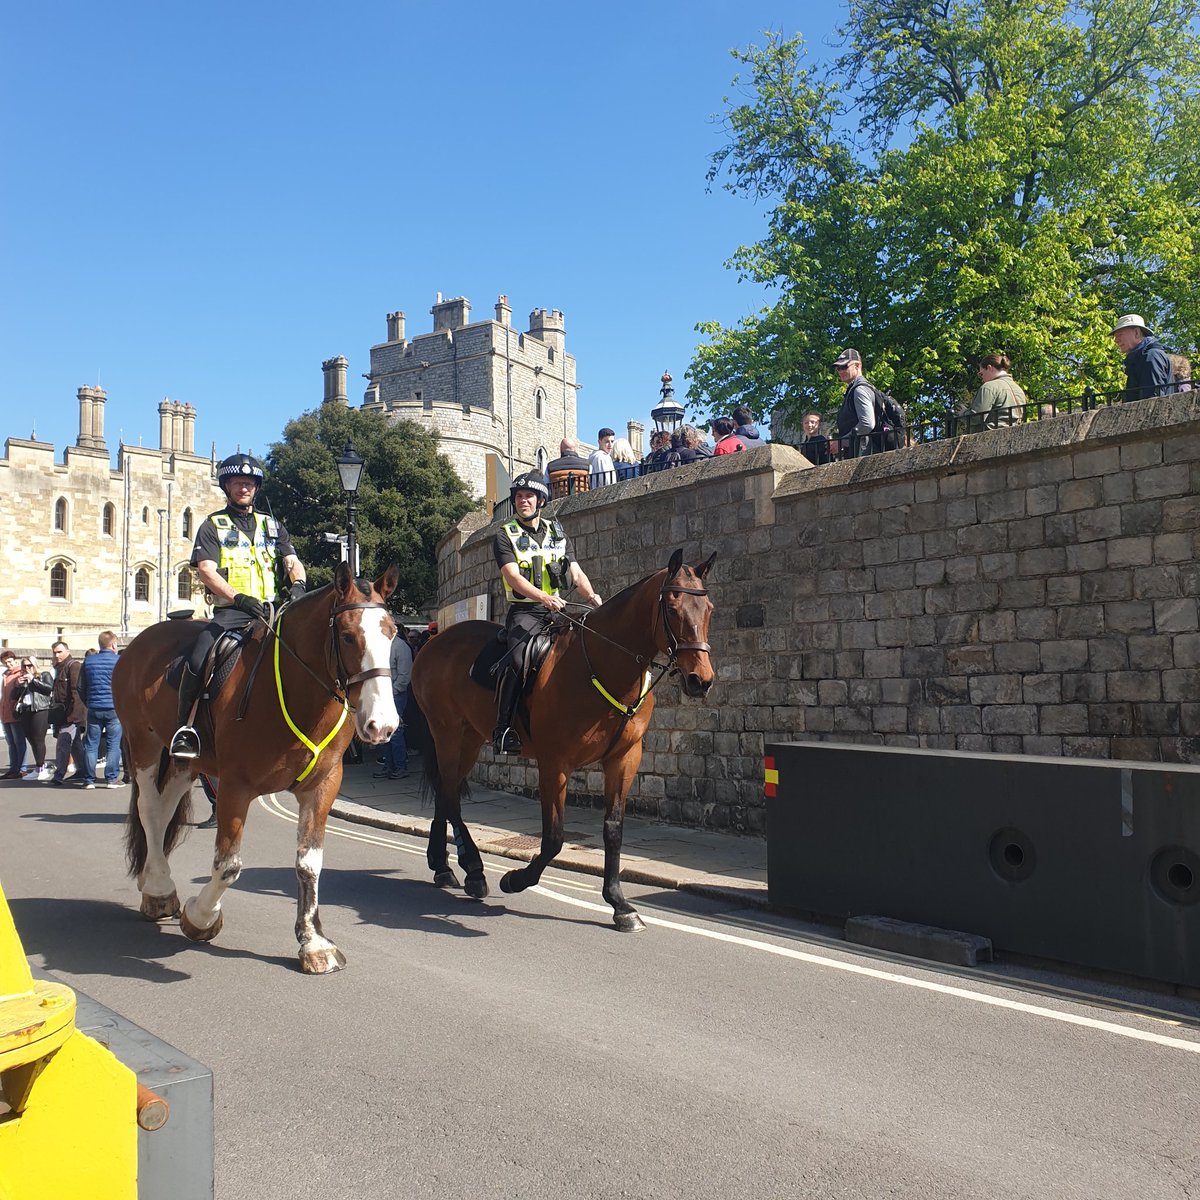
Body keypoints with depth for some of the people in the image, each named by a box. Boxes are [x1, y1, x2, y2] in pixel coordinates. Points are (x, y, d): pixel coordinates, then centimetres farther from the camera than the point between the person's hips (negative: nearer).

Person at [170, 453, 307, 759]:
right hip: (230, 611, -3)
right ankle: (185, 728, -15)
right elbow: (206, 571, -4)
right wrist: (240, 599, -21)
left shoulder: (272, 526, 22)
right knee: (197, 659, -28)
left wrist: (298, 585, -14)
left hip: (271, 610, 3)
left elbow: (293, 562, 12)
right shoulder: (213, 525, 10)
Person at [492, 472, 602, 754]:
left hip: (557, 612, 5)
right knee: (519, 661, -27)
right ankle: (504, 731, -22)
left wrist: (591, 596, -8)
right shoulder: (505, 536, 4)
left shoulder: (557, 533, 18)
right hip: (524, 612, -5)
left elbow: (576, 573, 14)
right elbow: (513, 576, -10)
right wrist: (543, 597, -27)